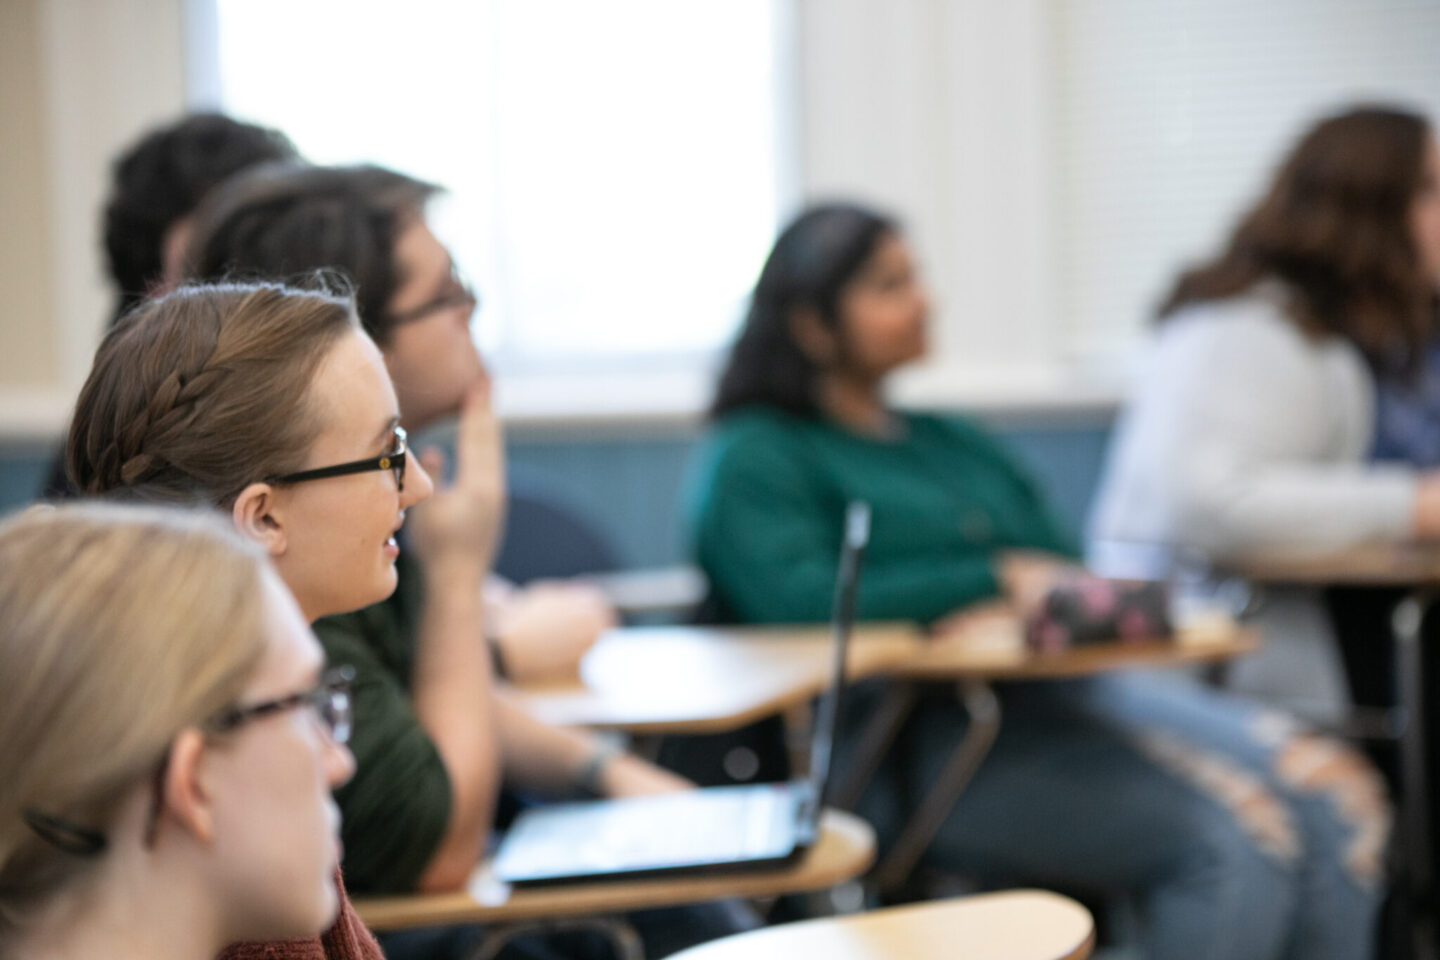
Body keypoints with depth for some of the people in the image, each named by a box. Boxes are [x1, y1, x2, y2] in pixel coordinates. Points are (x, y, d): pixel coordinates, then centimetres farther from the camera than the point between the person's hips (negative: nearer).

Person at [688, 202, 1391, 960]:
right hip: (923, 740, -7)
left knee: (1339, 801, -20)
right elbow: (796, 600, -14)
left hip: (1055, 691, 7)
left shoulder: (955, 443, 29)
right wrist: (1001, 577, -9)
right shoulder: (752, 458, 6)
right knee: (1238, 834, -29)